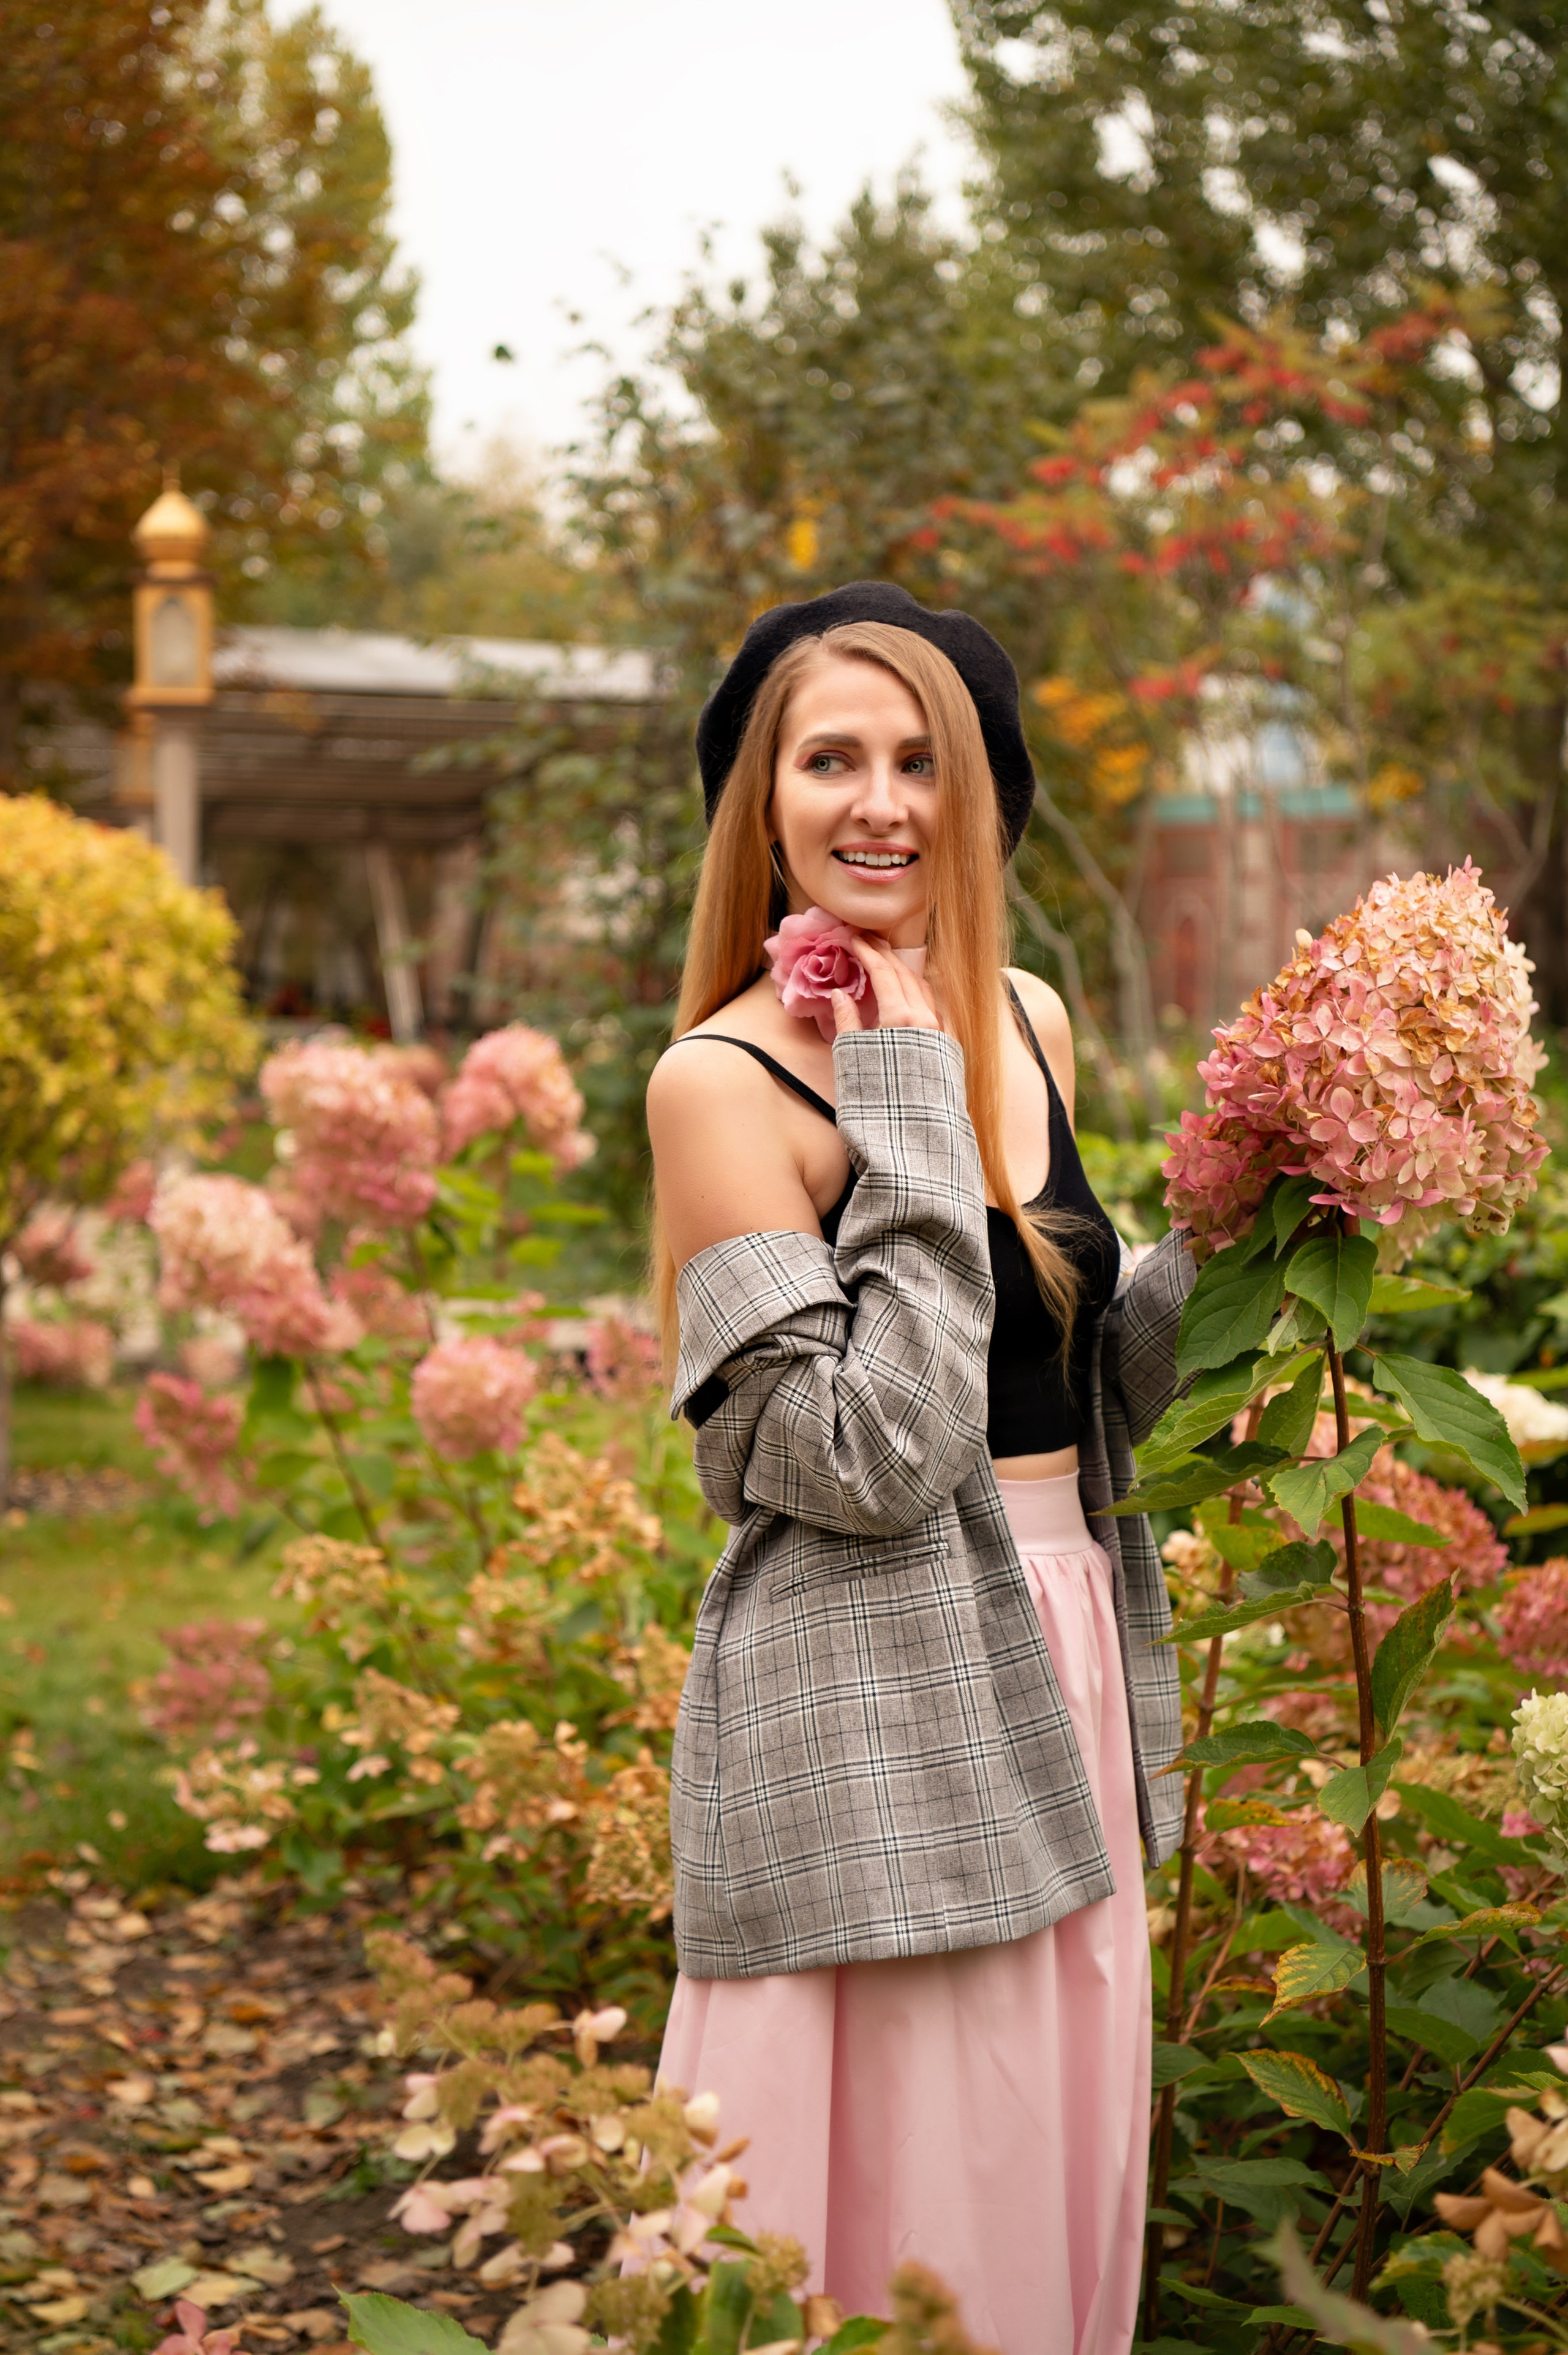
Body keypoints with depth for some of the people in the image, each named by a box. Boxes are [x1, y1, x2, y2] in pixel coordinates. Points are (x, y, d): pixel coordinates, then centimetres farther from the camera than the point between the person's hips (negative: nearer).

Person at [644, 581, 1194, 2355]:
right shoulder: (723, 1081, -14)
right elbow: (872, 1451, -20)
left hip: (1054, 1664, 7)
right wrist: (907, 1115, -19)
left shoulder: (1027, 1025, 7)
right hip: (868, 1711, -7)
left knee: (1047, 2189, 17)